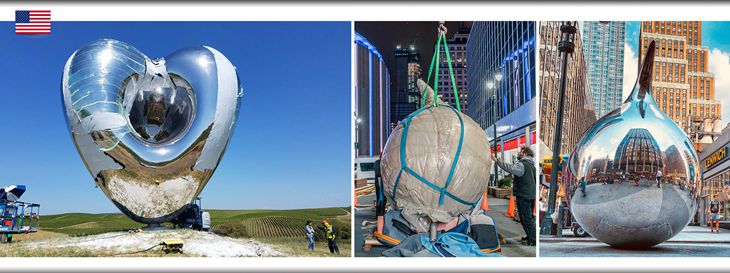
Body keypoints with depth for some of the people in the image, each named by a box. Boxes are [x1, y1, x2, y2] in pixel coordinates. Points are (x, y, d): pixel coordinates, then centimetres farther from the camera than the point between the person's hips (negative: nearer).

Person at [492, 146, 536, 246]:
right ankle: (530, 238, 23)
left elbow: (510, 168, -30)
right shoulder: (532, 165, 17)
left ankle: (533, 240, -6)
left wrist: (497, 161, -33)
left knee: (526, 219, -6)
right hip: (531, 195, 9)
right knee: (529, 218, 17)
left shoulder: (522, 165, -14)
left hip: (523, 196, -9)